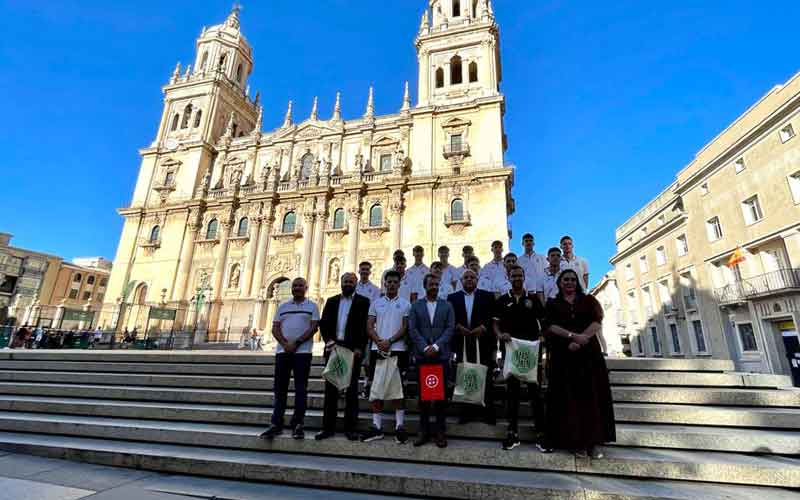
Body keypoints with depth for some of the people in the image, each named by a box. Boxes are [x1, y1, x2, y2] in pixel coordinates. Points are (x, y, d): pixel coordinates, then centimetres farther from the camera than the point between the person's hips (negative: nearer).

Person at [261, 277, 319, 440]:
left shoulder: (312, 306, 4)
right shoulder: (282, 306, 13)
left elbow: (314, 328, -5)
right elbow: (275, 328, 6)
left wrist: (296, 343, -14)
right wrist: (285, 343, -11)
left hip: (302, 352, -3)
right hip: (282, 351, 3)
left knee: (300, 389, 0)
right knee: (280, 389, 6)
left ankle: (297, 425, 8)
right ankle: (276, 424, 14)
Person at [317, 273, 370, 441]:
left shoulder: (363, 302, 3)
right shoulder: (331, 301, 14)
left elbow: (365, 327, -3)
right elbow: (323, 323, 8)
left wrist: (359, 348, -11)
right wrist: (329, 341, -6)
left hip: (352, 349, -3)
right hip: (333, 347, 3)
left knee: (351, 389, 3)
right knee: (330, 388, 7)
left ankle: (350, 427, 11)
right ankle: (328, 427, 16)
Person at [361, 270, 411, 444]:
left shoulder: (405, 304, 4)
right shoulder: (376, 303, 9)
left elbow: (405, 328, -3)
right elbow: (369, 327, 4)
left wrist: (389, 342, -14)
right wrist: (380, 343, -12)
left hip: (398, 350, -2)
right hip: (377, 350, 2)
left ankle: (400, 426, 11)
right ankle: (377, 426, 16)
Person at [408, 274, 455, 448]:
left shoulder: (447, 306, 7)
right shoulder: (416, 306, 7)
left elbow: (450, 328, -1)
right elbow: (413, 330, -1)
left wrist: (436, 346, -13)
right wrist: (425, 348, -12)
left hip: (441, 355, 0)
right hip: (422, 355, 0)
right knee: (423, 393, 6)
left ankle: (440, 431, 15)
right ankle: (424, 430, 16)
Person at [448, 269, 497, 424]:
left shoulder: (487, 296, 7)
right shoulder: (453, 298, 10)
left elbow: (493, 317, -1)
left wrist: (483, 327, -15)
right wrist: (457, 326, -14)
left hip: (483, 343, -1)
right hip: (462, 344, 1)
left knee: (486, 379, 5)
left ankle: (489, 414, 16)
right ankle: (466, 412, 20)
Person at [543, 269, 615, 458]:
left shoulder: (589, 299, 12)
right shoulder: (552, 304, 11)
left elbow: (597, 321, -2)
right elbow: (551, 326, -4)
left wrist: (580, 340, -15)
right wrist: (572, 335, -19)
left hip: (589, 352, 1)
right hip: (564, 354, -1)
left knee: (592, 394, -1)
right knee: (570, 396, -1)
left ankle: (593, 441, 6)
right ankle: (577, 441, 5)